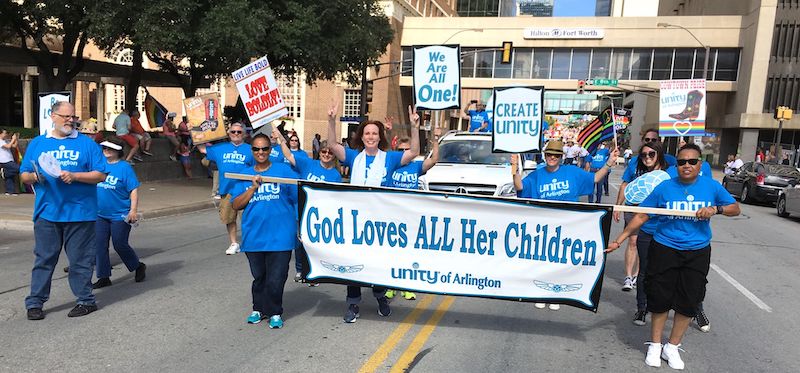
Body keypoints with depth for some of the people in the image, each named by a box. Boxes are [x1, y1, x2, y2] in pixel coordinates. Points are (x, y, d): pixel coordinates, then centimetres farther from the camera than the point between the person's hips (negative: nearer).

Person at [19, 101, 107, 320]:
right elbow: (24, 176, 14)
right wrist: (34, 176, -8)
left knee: (80, 259, 4)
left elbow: (100, 175, -1)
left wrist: (74, 175, -15)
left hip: (80, 213, -2)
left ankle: (86, 300, 15)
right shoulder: (37, 144, 13)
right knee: (44, 259, 7)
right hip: (47, 212, 2)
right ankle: (35, 302, 18)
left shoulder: (87, 144, 5)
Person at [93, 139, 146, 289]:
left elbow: (134, 190, -11)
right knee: (100, 246, 4)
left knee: (120, 245, -1)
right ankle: (104, 277, 15)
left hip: (120, 215, -5)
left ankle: (139, 267, 23)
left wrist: (133, 211, -17)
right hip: (100, 215, 5)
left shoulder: (125, 167, -8)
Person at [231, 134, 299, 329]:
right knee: (258, 277, 17)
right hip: (253, 237, 3)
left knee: (275, 279, 0)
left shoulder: (284, 170, 0)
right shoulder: (244, 174, 9)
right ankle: (259, 309, 35)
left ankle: (275, 313, 20)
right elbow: (236, 205, 4)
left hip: (279, 236, -3)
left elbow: (299, 198, 0)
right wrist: (253, 188, -9)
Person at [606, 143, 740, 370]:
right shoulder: (665, 187, -6)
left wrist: (716, 209, -16)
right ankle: (655, 346, 22)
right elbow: (641, 216, -6)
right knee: (660, 298, 3)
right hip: (664, 249, -2)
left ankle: (672, 347, 24)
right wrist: (618, 241, -12)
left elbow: (735, 209, 7)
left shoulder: (712, 186, -1)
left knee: (688, 301, 6)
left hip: (697, 252, 2)